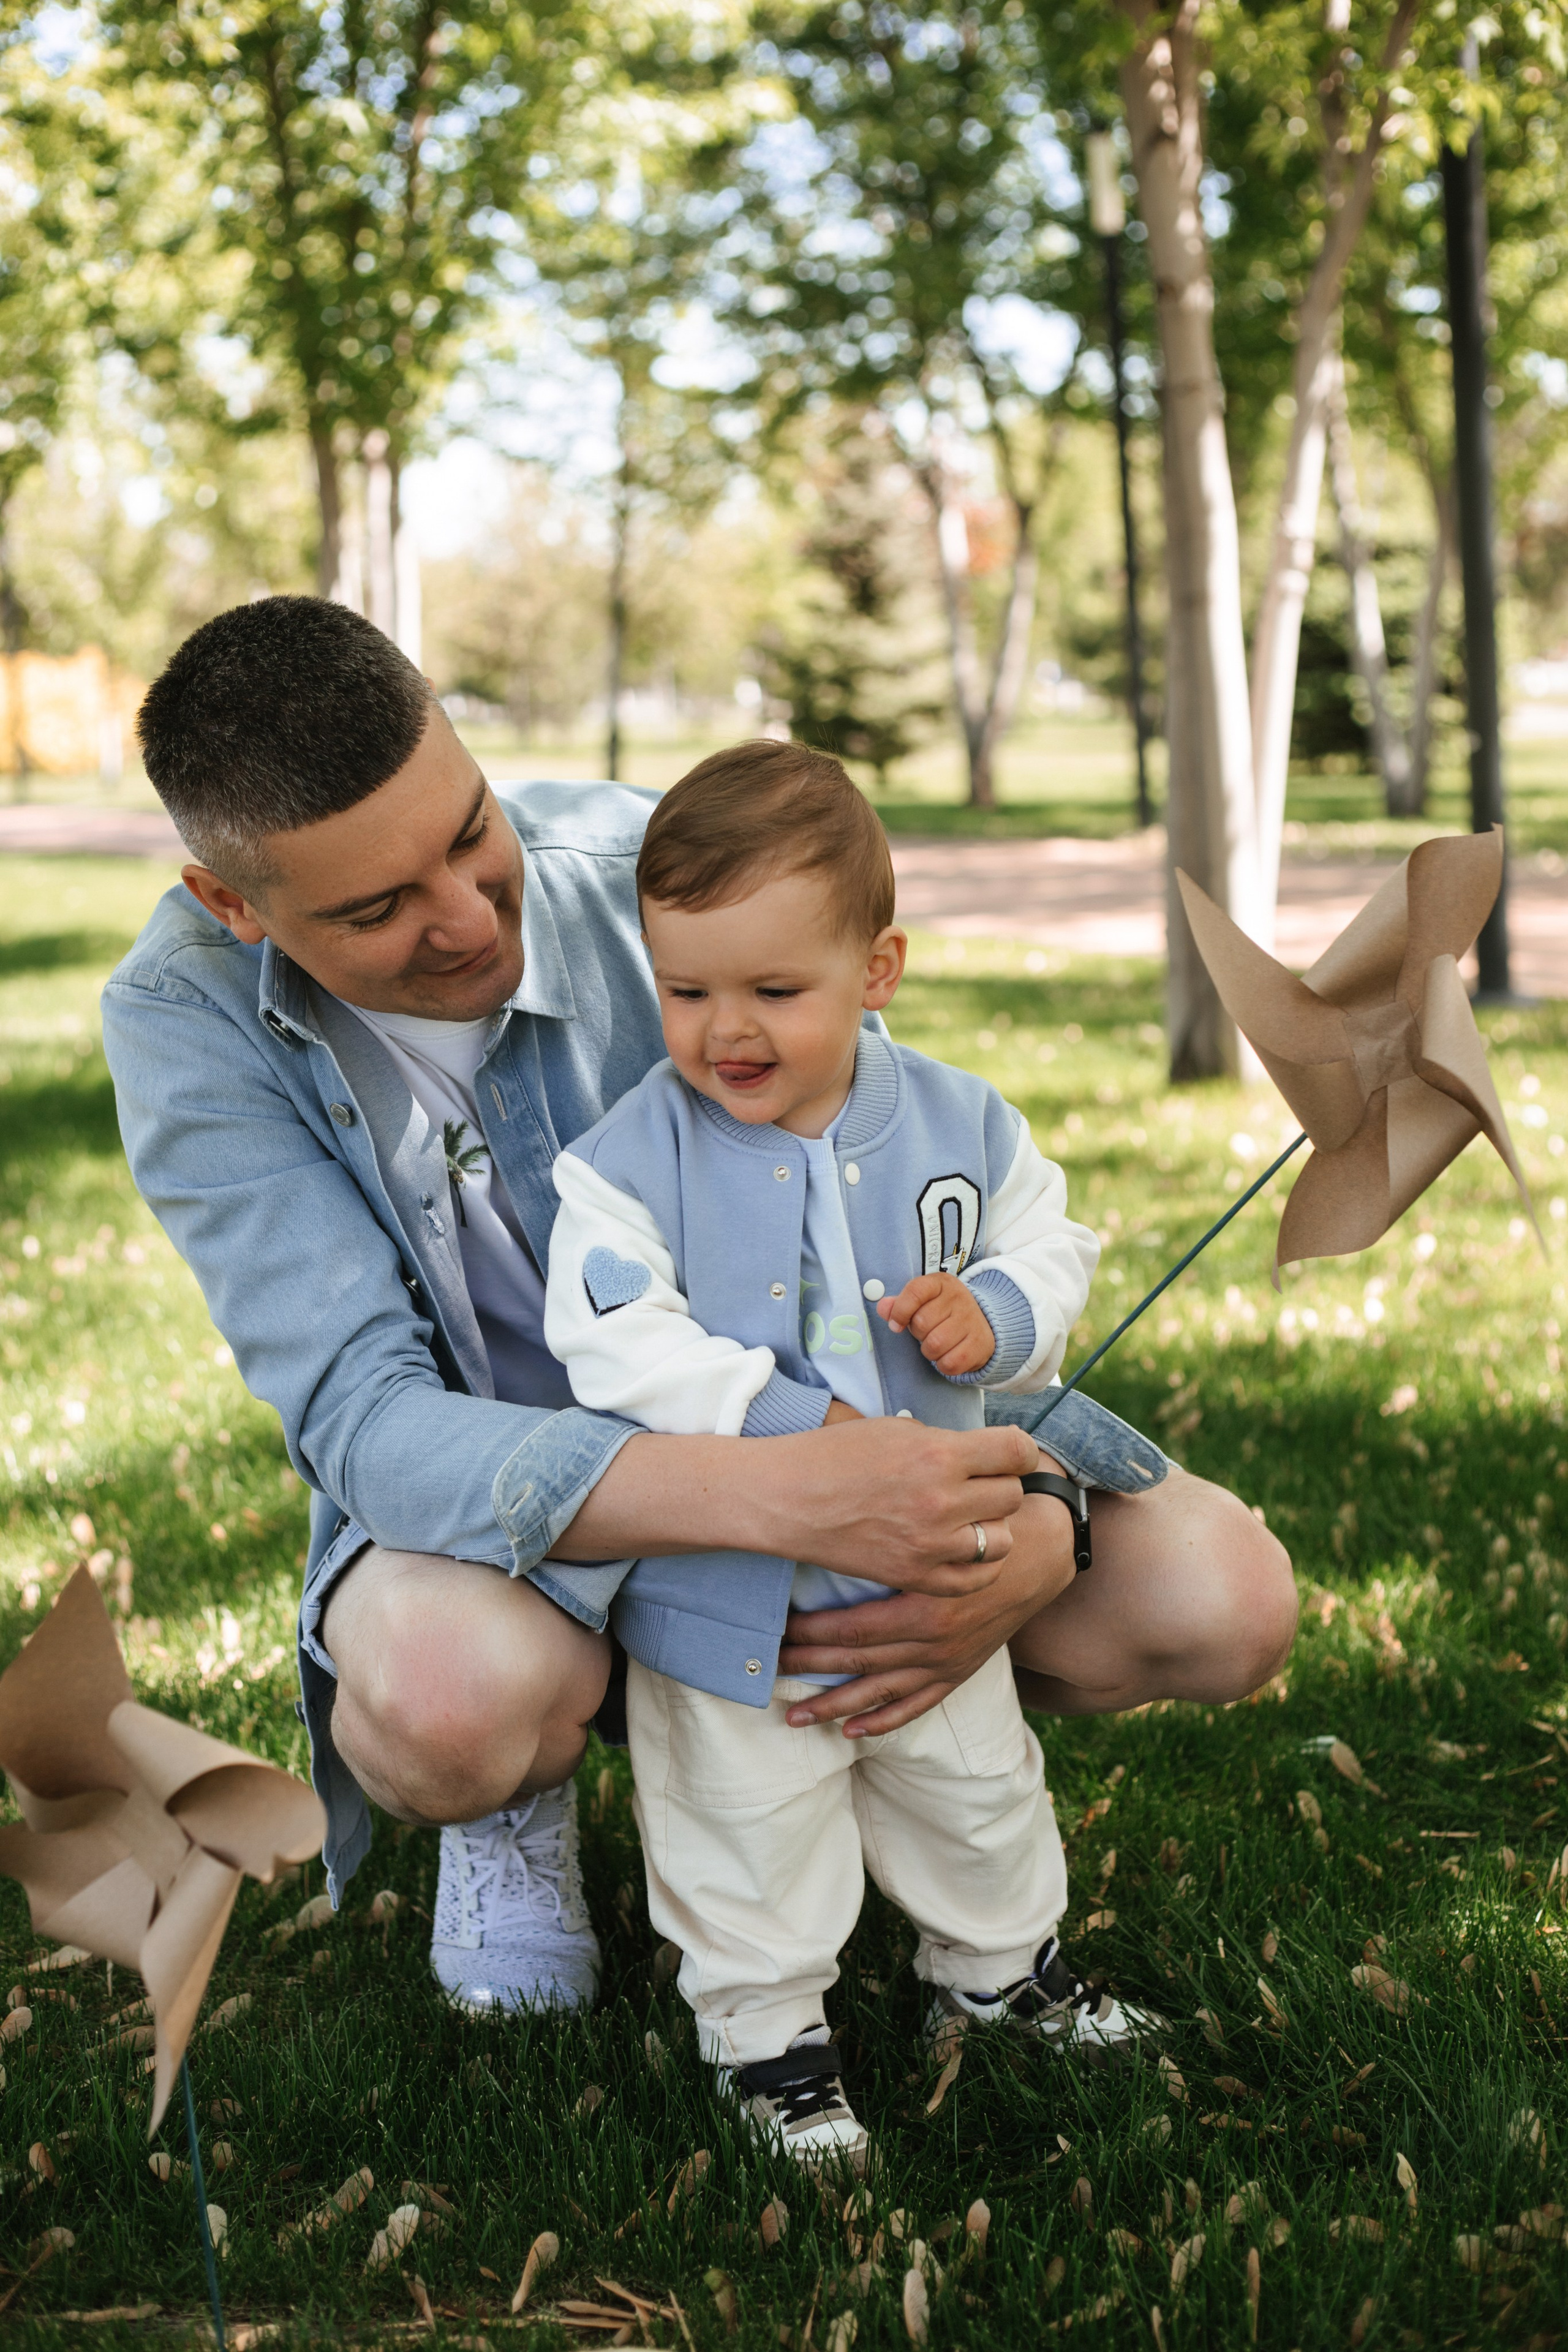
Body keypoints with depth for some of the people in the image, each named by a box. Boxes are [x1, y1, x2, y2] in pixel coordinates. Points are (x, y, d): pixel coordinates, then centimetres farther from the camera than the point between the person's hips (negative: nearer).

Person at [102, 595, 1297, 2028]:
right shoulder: (186, 1023, -22)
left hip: (821, 1417, 2)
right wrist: (788, 1497, -47)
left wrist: (1044, 1539, -33)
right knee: (450, 1695, -39)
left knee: (1225, 1601, -16)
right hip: (498, 1502, -2)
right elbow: (366, 1423, -32)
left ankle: (861, 1725, 13)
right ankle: (516, 1800, 1)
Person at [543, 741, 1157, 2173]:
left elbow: (1053, 1251, 3)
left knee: (975, 1784, 22)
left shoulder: (961, 1126, -7)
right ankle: (766, 2029, 34)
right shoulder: (632, 1160, -17)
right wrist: (789, 1423, -30)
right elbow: (616, 1344, -22)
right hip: (721, 1587, -3)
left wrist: (993, 1318, -20)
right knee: (749, 1827, 12)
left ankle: (999, 1963, 48)